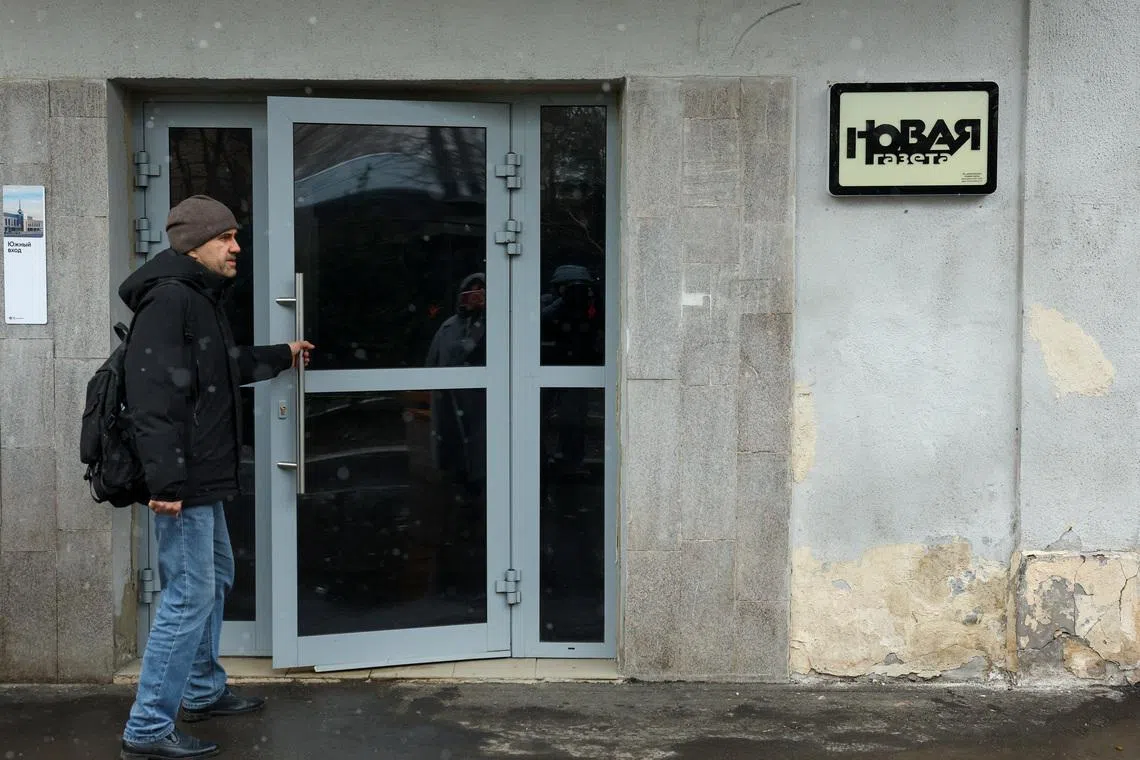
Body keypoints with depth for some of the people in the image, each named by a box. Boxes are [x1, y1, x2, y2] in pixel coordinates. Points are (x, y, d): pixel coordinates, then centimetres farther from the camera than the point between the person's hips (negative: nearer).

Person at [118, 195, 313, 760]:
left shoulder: (199, 298, 16)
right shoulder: (169, 298, -17)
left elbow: (225, 366, 34)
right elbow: (154, 395, -25)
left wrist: (281, 356, 46)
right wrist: (167, 480, -29)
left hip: (202, 477, 11)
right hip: (182, 480, -11)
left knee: (215, 577, 22)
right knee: (190, 595, -8)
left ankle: (203, 692, 37)